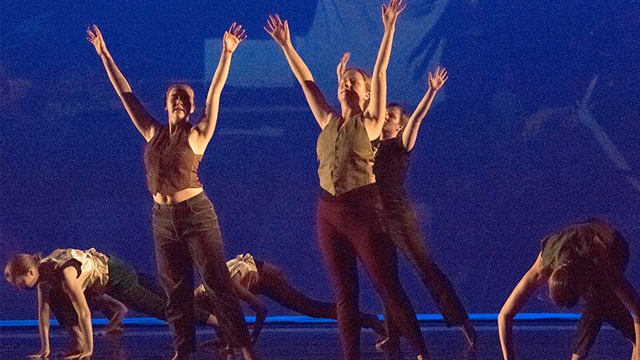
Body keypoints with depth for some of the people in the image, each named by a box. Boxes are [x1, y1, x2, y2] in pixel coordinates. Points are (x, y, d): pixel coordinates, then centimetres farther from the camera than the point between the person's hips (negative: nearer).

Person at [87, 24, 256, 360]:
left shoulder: (196, 135, -3)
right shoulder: (154, 133, 9)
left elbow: (214, 94, -12)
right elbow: (126, 94, 13)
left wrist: (227, 54, -21)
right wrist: (104, 55, 14)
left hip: (196, 213, -5)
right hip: (163, 218, 5)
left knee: (217, 281, -7)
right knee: (175, 289, 9)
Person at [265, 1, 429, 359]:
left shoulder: (369, 122, 0)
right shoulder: (329, 122, 13)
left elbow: (380, 73, -7)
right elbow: (306, 81, 19)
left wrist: (389, 29, -11)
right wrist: (286, 45, 19)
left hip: (364, 208, -6)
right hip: (329, 211, 6)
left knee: (389, 288, -7)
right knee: (345, 295, 5)